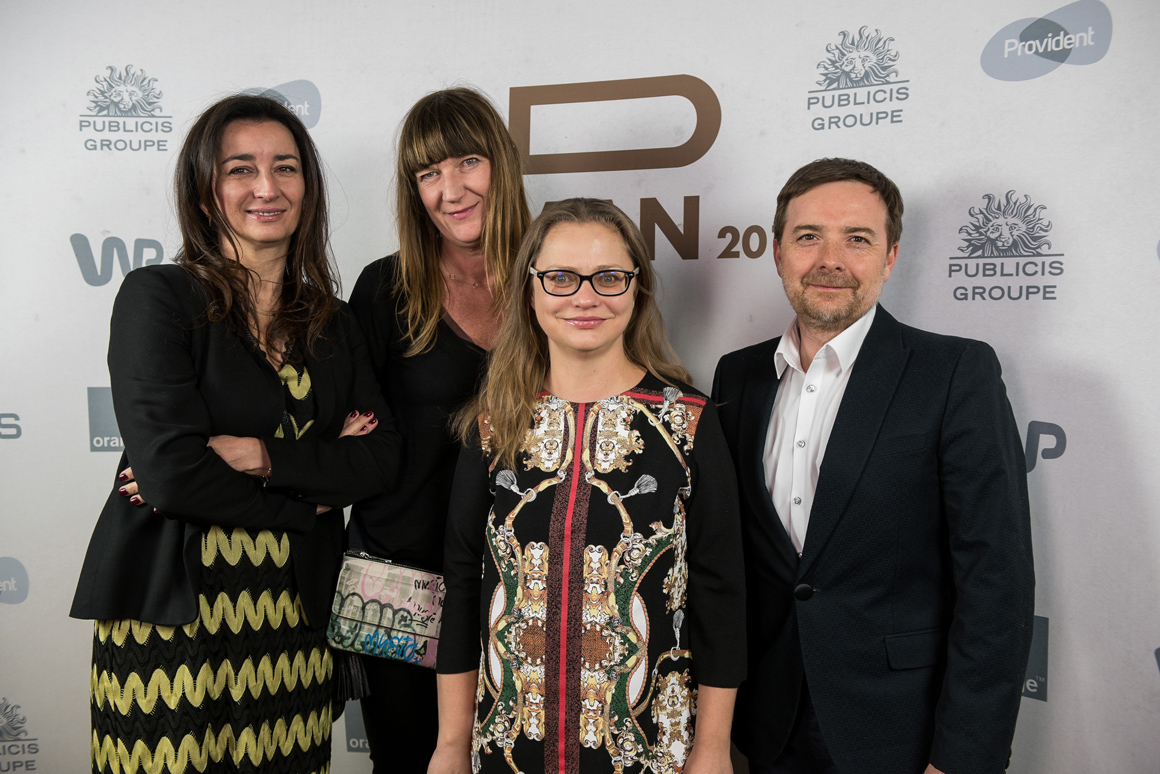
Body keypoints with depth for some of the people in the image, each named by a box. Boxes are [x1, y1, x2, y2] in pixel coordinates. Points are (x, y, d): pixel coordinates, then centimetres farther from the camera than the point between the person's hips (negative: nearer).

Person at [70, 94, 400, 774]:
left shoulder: (334, 324, 10)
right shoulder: (158, 296, -5)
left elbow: (382, 457, -1)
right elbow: (169, 469, -16)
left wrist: (262, 456, -15)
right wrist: (308, 502, -5)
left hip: (296, 627, 4)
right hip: (173, 619, -4)